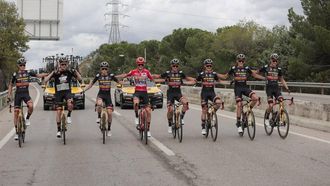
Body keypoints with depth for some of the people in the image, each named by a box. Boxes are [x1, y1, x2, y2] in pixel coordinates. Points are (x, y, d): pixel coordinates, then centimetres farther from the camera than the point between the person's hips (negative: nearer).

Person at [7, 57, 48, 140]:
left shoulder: (28, 73, 1)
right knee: (16, 112, -1)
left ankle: (27, 119, -1)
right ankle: (17, 132, 9)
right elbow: (11, 85, 10)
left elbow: (38, 75, 9)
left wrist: (47, 74, -5)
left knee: (31, 106, -31)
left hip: (26, 94, 0)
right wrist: (9, 95, 4)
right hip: (18, 94, 0)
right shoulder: (15, 74, 0)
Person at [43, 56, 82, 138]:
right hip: (58, 93, 0)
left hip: (67, 91, 0)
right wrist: (53, 73, -24)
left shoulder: (69, 71, -3)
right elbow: (45, 81, -14)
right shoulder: (56, 72, -6)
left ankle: (69, 116, -1)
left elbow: (80, 79, 0)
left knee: (70, 104, -32)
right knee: (58, 111, -1)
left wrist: (75, 71, -16)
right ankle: (58, 130, 10)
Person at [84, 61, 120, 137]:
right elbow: (91, 84, 3)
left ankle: (109, 129, 11)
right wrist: (84, 90, -5)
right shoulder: (98, 76, -6)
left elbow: (119, 82, 1)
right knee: (99, 104, -36)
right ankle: (99, 117, -7)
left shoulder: (111, 75, -7)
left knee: (109, 113, -6)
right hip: (100, 94, -1)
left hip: (108, 95, 1)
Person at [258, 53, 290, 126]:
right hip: (269, 88, -3)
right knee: (271, 105, -14)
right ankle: (267, 118, 10)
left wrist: (287, 88, 6)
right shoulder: (265, 67, -3)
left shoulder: (279, 69, 7)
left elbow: (282, 80, 14)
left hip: (276, 88, 3)